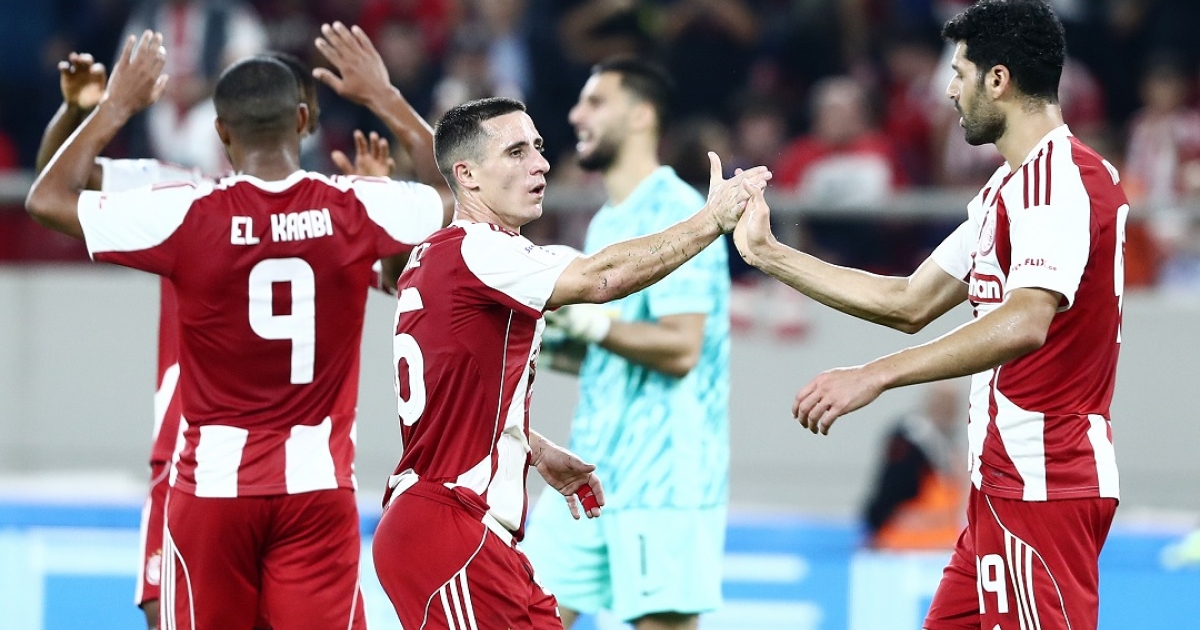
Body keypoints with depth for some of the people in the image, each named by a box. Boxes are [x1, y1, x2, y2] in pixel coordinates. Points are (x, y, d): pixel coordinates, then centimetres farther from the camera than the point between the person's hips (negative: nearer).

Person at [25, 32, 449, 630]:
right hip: (318, 486, 1)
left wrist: (116, 106, 11)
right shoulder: (354, 209, -6)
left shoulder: (187, 215, -11)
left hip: (214, 484, -1)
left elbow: (47, 199, 2)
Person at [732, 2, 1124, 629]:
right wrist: (768, 254, 22)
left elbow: (1026, 323, -30)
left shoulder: (1061, 178, -15)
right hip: (1006, 482, 10)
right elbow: (910, 303, 23)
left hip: (1044, 481, -10)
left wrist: (875, 374, -35)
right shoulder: (1007, 189, 19)